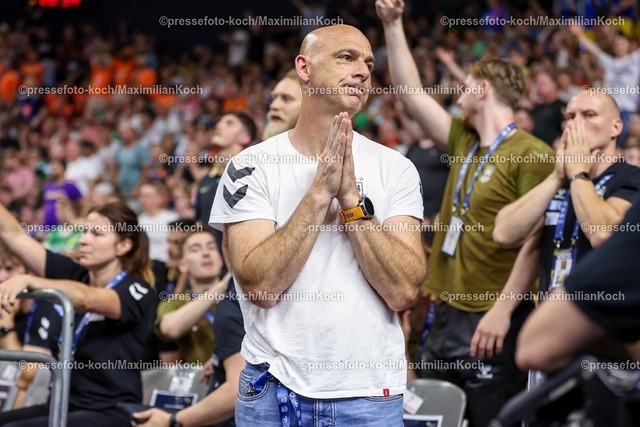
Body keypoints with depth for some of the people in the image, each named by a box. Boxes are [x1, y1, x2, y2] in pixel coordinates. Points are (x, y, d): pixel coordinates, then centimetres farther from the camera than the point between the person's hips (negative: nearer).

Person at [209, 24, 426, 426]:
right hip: (273, 390, -1)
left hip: (371, 393, 1)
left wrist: (352, 199, -17)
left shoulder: (395, 169, -1)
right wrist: (320, 192, -18)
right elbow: (260, 286, -15)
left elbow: (403, 291, -11)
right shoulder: (252, 166, -4)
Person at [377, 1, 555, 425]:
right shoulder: (464, 140, 12)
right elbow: (411, 93, 18)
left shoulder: (531, 154, -11)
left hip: (492, 319, -8)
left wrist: (503, 310, -21)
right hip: (448, 311, 8)